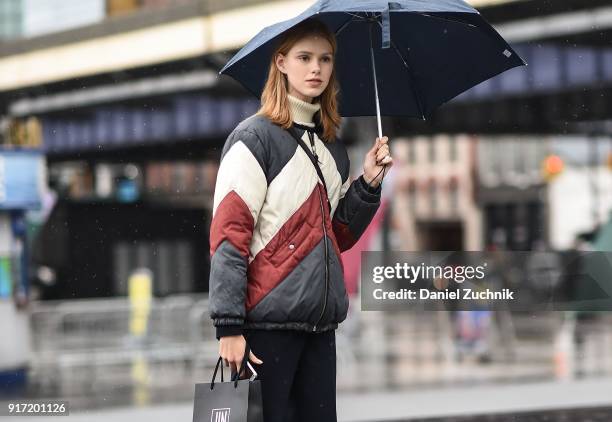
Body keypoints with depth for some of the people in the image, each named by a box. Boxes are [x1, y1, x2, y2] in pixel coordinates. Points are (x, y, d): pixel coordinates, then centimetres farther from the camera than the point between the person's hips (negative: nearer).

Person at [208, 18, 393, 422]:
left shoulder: (333, 149, 17)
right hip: (269, 323, -7)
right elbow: (228, 234, -11)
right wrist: (229, 326, -18)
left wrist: (368, 183, 5)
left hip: (320, 324, 7)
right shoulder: (255, 137, -5)